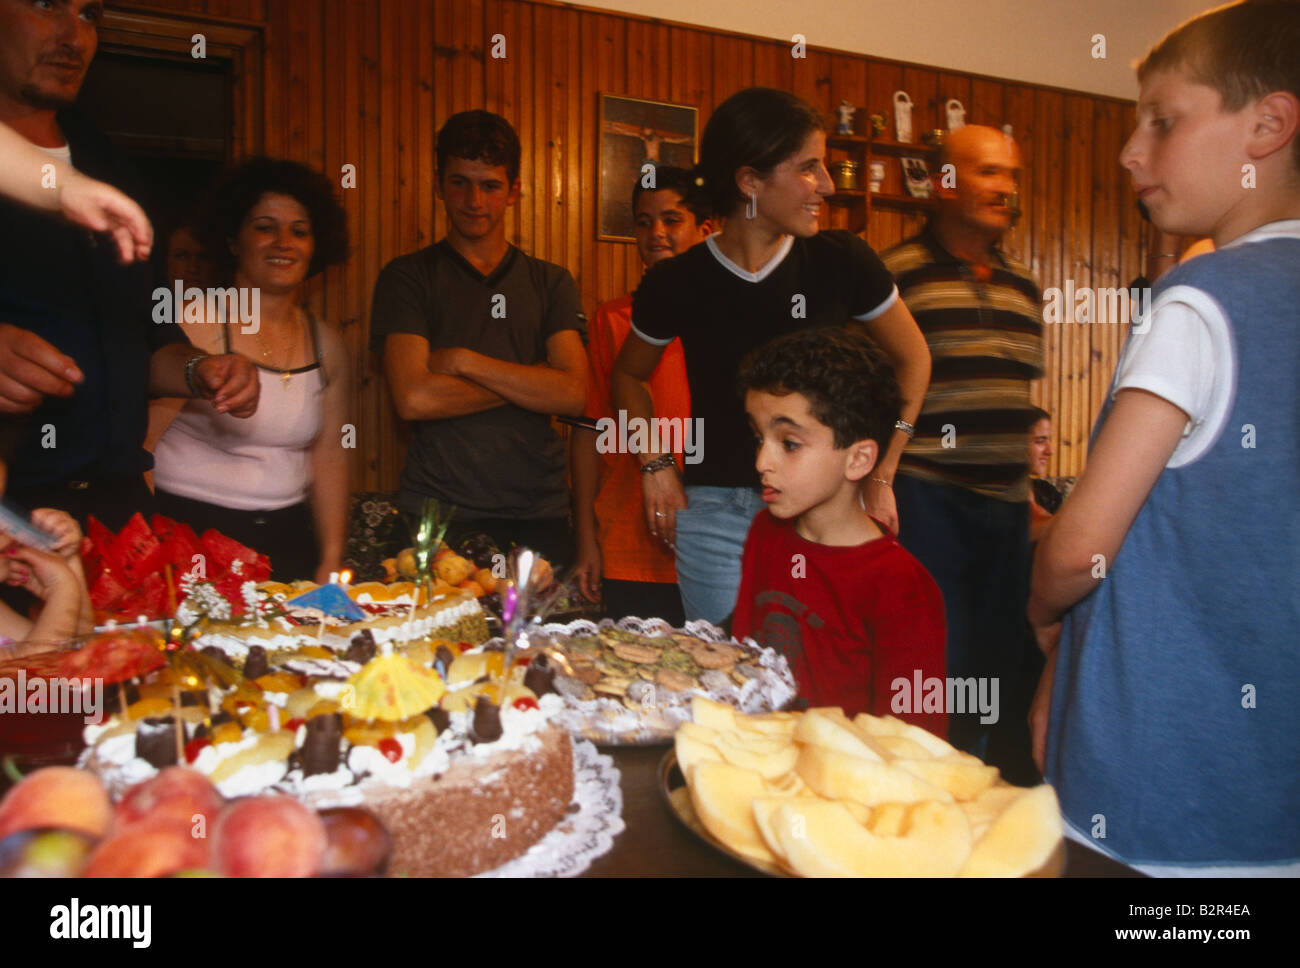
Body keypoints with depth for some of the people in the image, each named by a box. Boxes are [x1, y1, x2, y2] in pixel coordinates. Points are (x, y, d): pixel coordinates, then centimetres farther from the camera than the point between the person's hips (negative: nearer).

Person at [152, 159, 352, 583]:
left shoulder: (327, 345, 9)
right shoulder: (194, 324, -6)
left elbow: (329, 457, 10)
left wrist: (332, 562, 5)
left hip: (288, 539, 4)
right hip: (190, 528, -4)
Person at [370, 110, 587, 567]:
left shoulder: (551, 282, 10)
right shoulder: (407, 276, 4)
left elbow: (574, 394, -4)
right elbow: (413, 399, -10)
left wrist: (464, 361, -9)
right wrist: (529, 382, -5)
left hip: (538, 512, 2)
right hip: (439, 511, -2)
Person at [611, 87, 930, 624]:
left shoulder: (842, 262, -3)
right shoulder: (677, 283, -3)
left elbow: (912, 358, 11)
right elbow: (629, 375, 15)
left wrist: (881, 477, 6)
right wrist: (656, 466, 3)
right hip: (716, 515, 0)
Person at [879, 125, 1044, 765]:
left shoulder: (1022, 285, 15)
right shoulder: (897, 273, -5)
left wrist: (1024, 484, 19)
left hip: (1005, 503, 7)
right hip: (928, 497, -6)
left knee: (992, 669, 13)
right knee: (935, 671, -2)